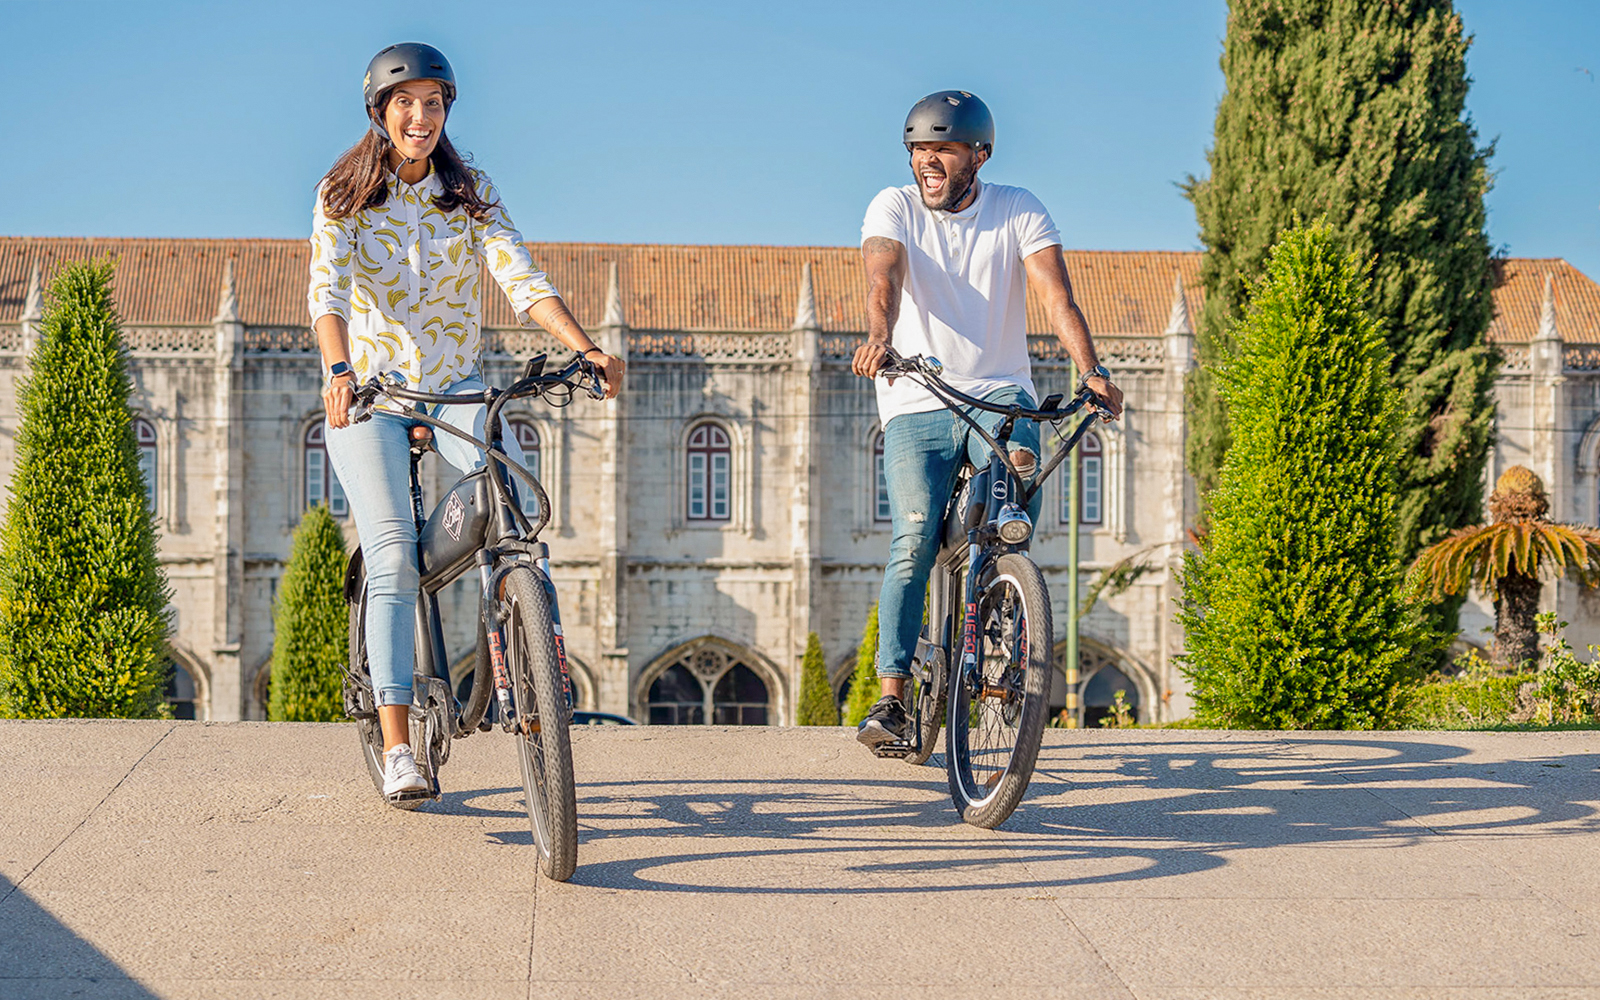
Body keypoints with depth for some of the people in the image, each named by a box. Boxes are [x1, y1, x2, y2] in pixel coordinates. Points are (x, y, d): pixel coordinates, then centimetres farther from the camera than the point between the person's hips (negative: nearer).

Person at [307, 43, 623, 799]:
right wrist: (339, 369, -39)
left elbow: (521, 279, -11)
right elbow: (327, 289, -19)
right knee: (393, 558, -15)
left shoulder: (470, 193, 2)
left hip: (456, 387, 2)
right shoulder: (343, 196, -4)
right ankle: (396, 749, -15)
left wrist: (587, 350, -28)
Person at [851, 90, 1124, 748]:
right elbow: (884, 279, -20)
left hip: (999, 395, 1)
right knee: (913, 543, -17)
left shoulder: (1020, 213, 1)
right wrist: (879, 337, -42)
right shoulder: (894, 208, 0)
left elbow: (1055, 295, -13)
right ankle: (892, 697, -13)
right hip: (916, 404, 0)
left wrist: (1092, 370, -30)